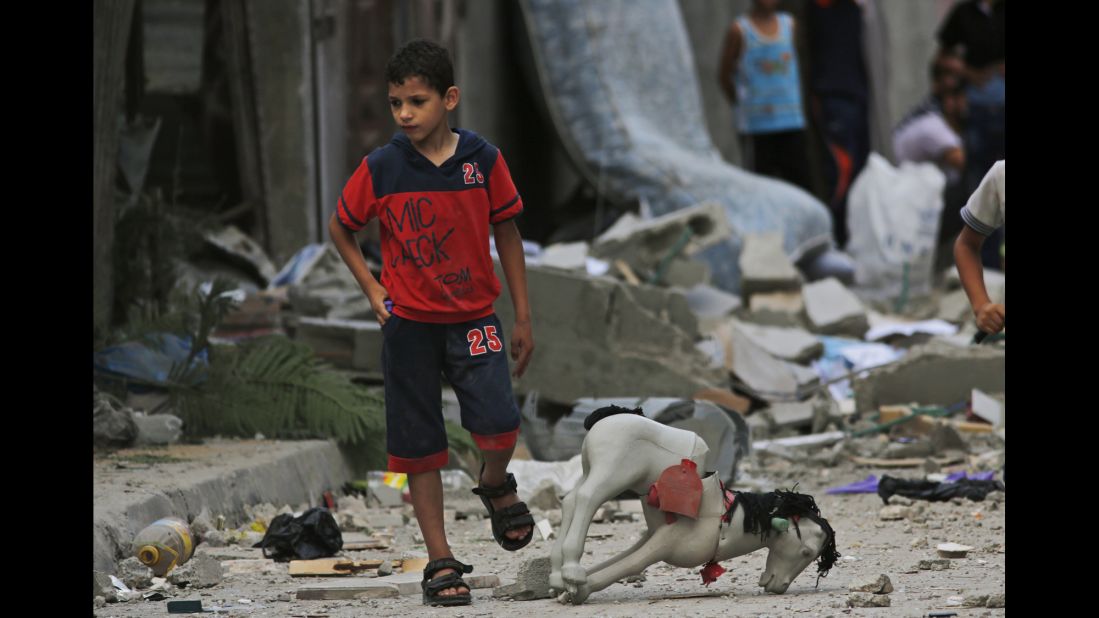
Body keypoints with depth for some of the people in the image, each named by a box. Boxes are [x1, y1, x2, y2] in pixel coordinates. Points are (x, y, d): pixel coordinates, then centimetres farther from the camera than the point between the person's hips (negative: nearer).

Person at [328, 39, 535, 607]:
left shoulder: (482, 159, -6)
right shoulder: (381, 169, -7)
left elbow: (507, 233, 4)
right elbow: (340, 229, 9)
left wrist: (523, 317, 6)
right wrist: (372, 289, -2)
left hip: (473, 317, -1)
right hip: (408, 323, 1)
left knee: (498, 422, -19)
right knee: (418, 446, 3)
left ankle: (495, 484, 15)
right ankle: (440, 562, 13)